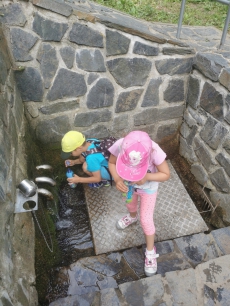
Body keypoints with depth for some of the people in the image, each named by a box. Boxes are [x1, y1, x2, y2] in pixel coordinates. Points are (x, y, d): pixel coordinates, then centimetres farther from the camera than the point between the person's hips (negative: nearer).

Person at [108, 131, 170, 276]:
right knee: (130, 205, 31)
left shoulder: (154, 151, -41)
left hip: (148, 189, -3)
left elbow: (166, 174, -25)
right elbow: (111, 163, -15)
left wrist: (146, 177, -41)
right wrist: (117, 179, -34)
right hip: (129, 185, 3)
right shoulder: (119, 145, -36)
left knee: (146, 220, 8)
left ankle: (151, 251, 35)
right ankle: (132, 217, 69)